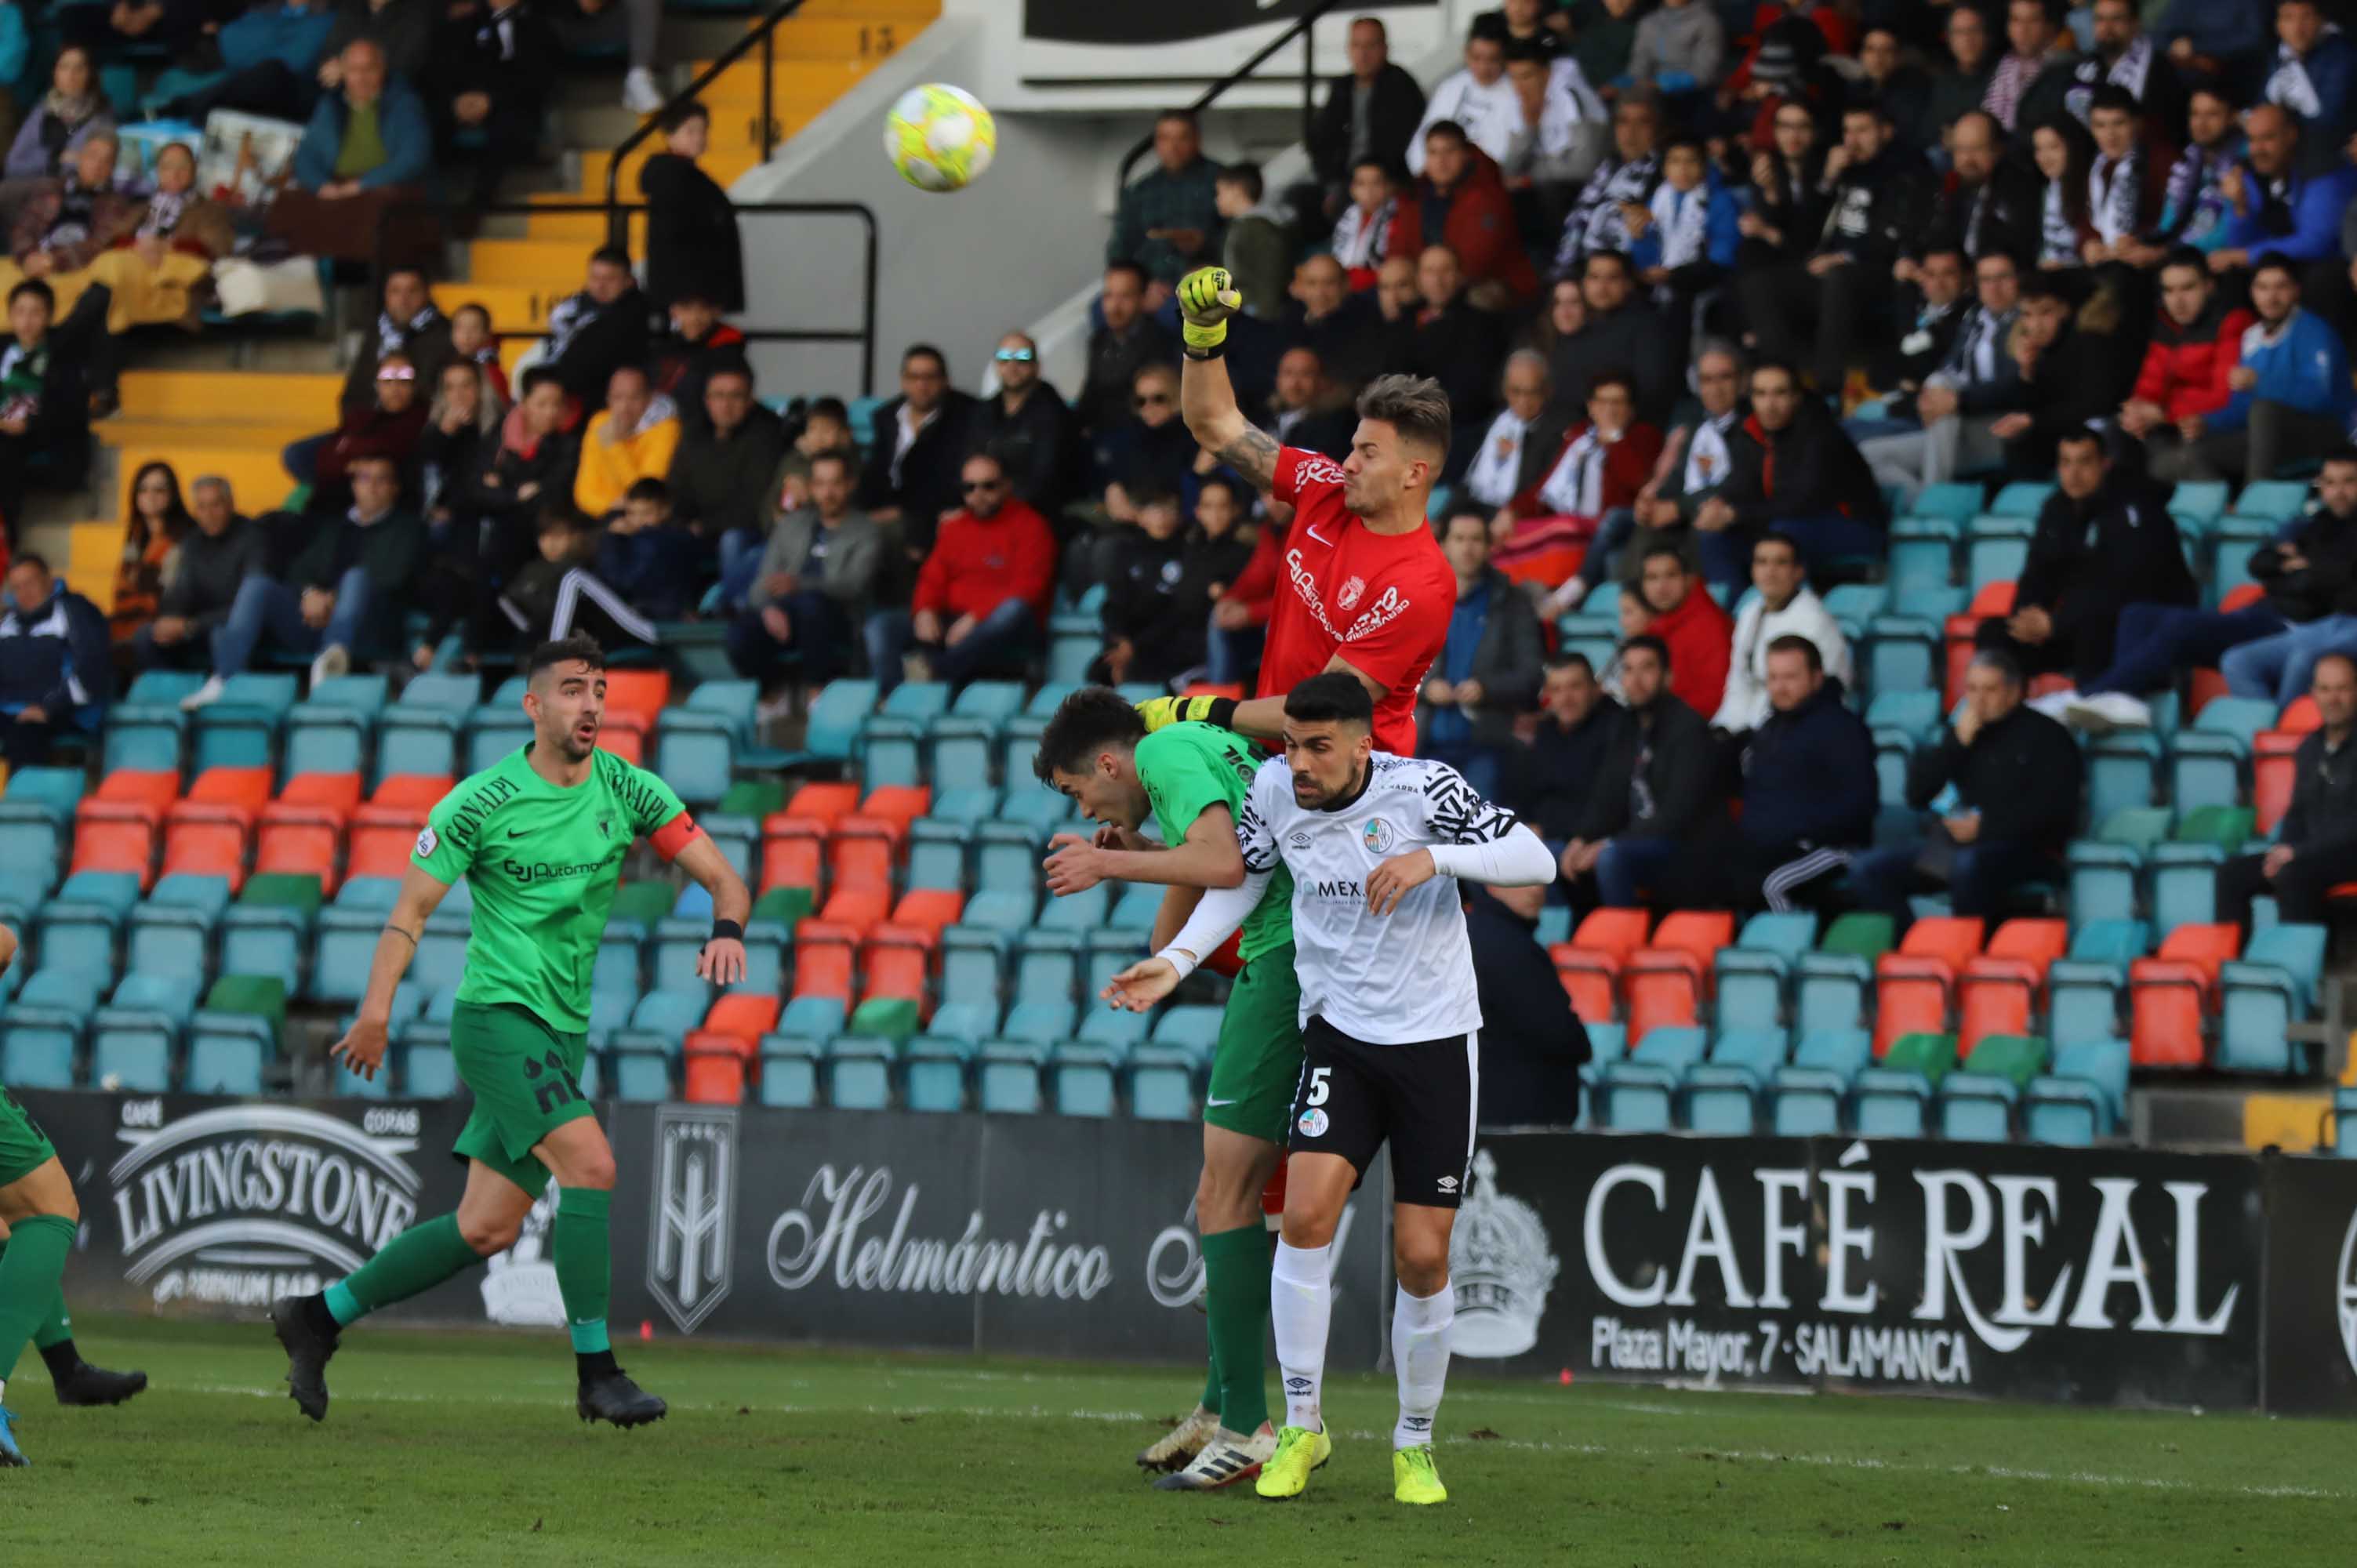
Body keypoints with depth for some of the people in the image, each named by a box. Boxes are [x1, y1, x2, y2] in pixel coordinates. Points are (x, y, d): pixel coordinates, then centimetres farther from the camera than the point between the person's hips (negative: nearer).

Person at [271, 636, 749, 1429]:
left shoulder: (627, 789, 2)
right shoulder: (480, 803, -10)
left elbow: (721, 876, 2)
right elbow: (413, 905, -5)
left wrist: (727, 932, -21)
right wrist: (376, 1008, -19)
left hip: (563, 1030, 6)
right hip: (497, 1014, -6)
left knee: (486, 1229, 7)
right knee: (590, 1162, -24)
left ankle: (320, 1317, 22)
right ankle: (596, 1372, -18)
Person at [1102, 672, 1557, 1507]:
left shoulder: (1421, 787, -14)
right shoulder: (1274, 788, -5)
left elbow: (1536, 860, -17)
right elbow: (1241, 876, 13)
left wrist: (1433, 857, -31)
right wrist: (1176, 961, 1)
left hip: (1436, 1040, -2)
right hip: (1339, 1033, 2)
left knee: (1422, 1255, -3)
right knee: (1307, 1212, -19)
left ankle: (1415, 1446, 19)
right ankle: (1301, 1427, -5)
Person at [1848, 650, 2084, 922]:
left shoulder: (2046, 735, 3)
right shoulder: (1962, 731, 19)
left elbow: (2055, 809, -9)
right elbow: (1916, 797, 11)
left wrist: (1985, 827, -15)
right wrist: (1957, 742, 0)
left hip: (2026, 850, -6)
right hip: (1953, 844, 6)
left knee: (1968, 866, -41)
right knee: (1865, 869, -11)